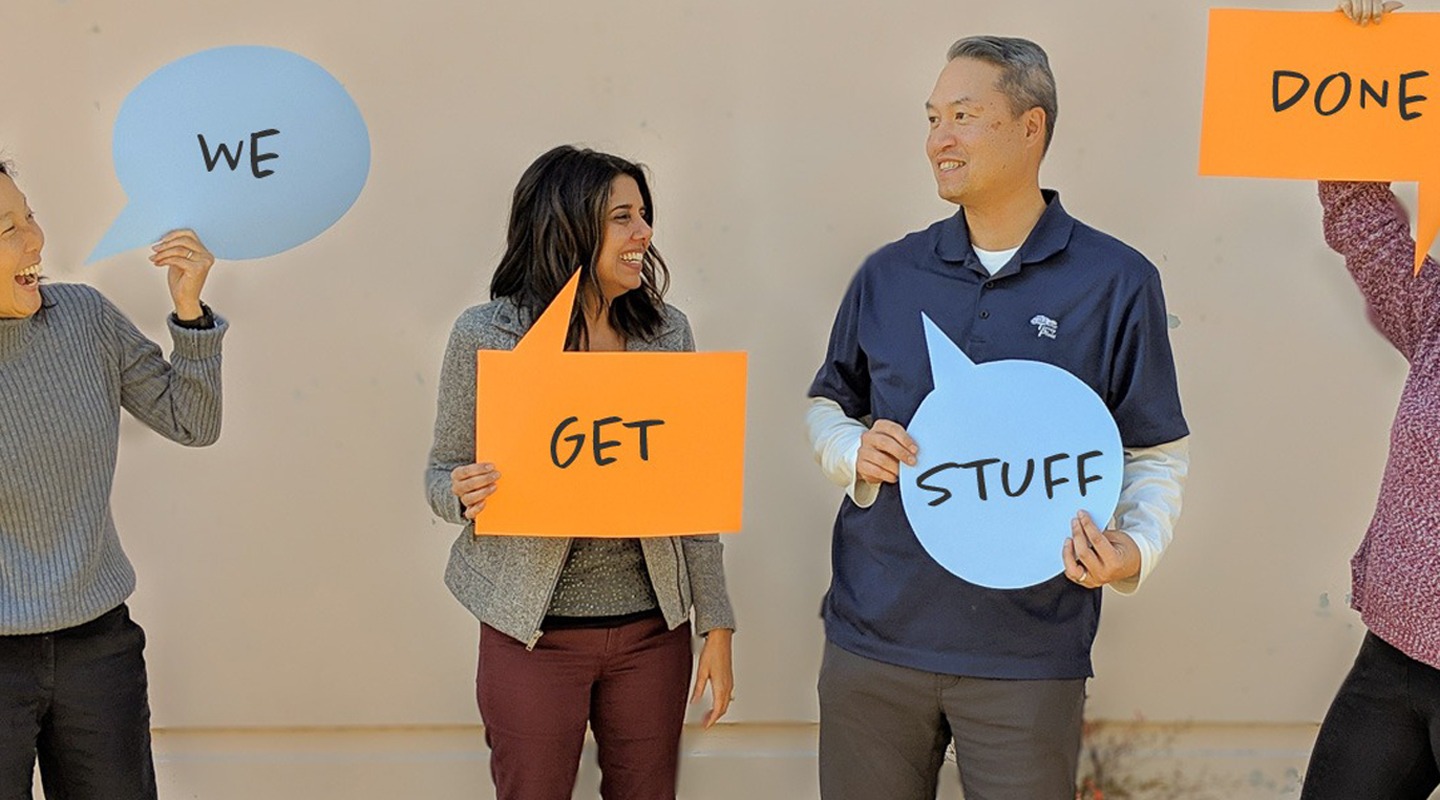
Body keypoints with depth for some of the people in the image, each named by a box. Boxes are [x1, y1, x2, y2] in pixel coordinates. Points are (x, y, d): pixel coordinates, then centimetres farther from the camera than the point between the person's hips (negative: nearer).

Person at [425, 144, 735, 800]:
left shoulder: (667, 331, 2)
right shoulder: (484, 336, -6)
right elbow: (443, 476, 2)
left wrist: (716, 623, 4)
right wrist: (465, 494, -22)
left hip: (653, 627, 3)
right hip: (533, 631, -2)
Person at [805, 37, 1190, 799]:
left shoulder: (1117, 282, -3)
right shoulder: (888, 274, 5)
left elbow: (1157, 452, 0)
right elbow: (827, 406, 16)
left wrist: (1136, 548, -18)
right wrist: (855, 452, -6)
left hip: (1028, 653, -2)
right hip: (873, 636, 3)